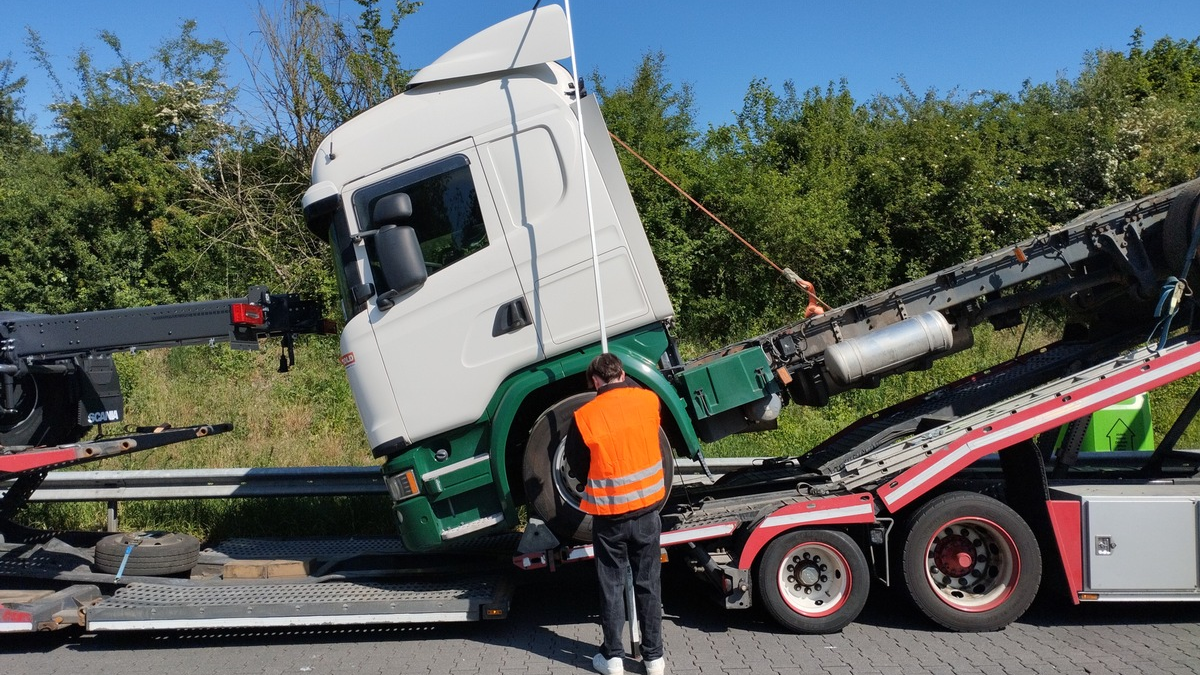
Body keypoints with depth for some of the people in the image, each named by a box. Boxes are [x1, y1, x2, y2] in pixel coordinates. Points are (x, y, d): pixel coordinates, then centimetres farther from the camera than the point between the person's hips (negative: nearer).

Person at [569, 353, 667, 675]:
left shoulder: (584, 416, -11)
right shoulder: (649, 400, -7)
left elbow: (579, 464, 2)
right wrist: (624, 384, 31)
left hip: (608, 515, -2)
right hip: (647, 508, 2)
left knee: (612, 585, 13)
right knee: (649, 584, 14)